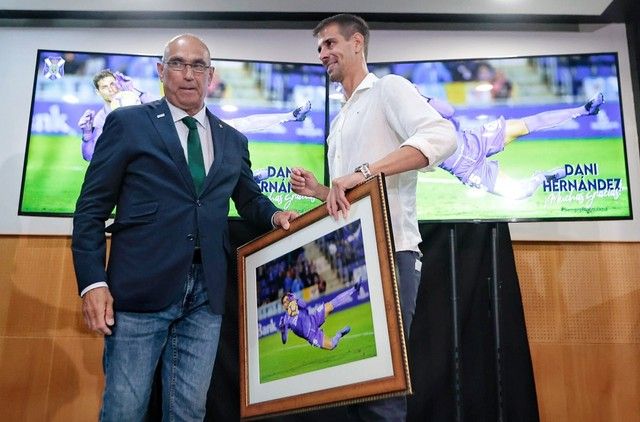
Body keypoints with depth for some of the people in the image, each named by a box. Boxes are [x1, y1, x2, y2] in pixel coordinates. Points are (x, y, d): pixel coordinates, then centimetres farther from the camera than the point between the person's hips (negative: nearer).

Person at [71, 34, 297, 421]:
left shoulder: (234, 140, 15)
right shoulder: (127, 123, 4)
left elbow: (249, 199, 25)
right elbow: (92, 208, 1)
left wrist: (273, 215, 2)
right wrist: (93, 282, -8)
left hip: (207, 292, 4)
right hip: (141, 288, -3)